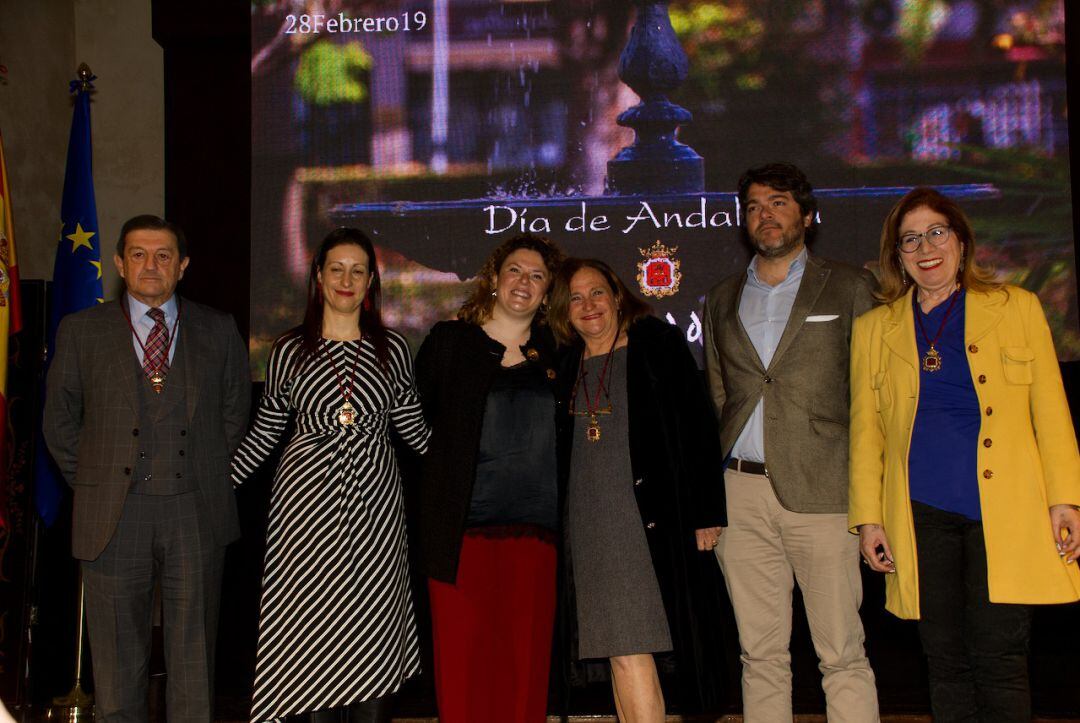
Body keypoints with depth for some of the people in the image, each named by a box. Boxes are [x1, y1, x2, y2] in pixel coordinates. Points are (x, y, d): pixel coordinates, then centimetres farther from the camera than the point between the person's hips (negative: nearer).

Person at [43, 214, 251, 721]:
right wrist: (94, 486, 6)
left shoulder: (218, 330, 7)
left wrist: (209, 478, 8)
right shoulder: (80, 331, 5)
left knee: (194, 654, 7)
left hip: (197, 513, 1)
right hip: (114, 516, 0)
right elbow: (60, 423, 10)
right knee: (117, 657, 7)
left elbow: (235, 412, 14)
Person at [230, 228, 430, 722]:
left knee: (371, 633, 1)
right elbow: (263, 433, 9)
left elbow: (414, 429, 11)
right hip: (307, 501, 0)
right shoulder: (290, 350, 4)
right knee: (310, 630, 1)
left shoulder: (392, 349, 7)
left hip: (374, 504, 1)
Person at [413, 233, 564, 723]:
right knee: (463, 657, -2)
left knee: (526, 659, 3)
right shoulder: (449, 341, 7)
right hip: (463, 529, -2)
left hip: (534, 530, 2)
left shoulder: (554, 353, 13)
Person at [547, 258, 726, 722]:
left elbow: (697, 425, -3)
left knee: (631, 651, -9)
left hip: (649, 517, -4)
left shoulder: (657, 343, 2)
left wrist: (706, 511, -9)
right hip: (590, 523, 4)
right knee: (620, 653, 2)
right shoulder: (568, 367, 16)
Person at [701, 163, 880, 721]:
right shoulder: (722, 299, 17)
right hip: (740, 492, 3)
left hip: (821, 491, -3)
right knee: (760, 654, 7)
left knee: (842, 655, -3)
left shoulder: (850, 289, 6)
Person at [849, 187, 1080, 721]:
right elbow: (865, 429, 12)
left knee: (1000, 660, -6)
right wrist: (868, 517, 6)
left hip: (1005, 510, -1)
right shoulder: (874, 328, 13)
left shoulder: (1016, 308, 10)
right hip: (921, 512, 2)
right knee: (946, 662, 5)